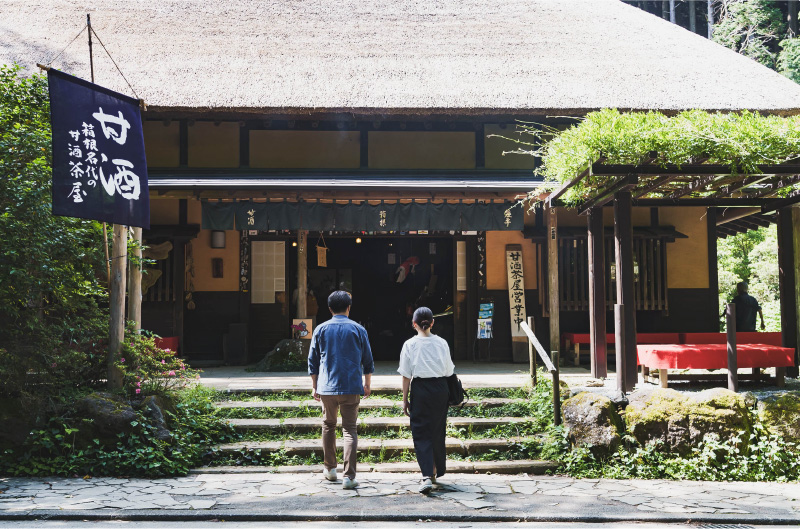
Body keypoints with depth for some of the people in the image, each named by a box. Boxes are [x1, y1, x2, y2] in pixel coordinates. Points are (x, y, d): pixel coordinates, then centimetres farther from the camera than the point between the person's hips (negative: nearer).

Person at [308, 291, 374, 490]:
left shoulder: (321, 329, 4)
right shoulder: (358, 330, 2)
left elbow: (313, 361, 8)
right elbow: (367, 361, 7)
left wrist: (314, 386, 17)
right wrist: (367, 385, 19)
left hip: (327, 387, 1)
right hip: (351, 387, -1)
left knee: (328, 426, 19)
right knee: (350, 430, 0)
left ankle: (330, 469, 26)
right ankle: (349, 476, -8)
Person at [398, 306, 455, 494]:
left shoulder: (410, 345, -5)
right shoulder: (441, 343, 0)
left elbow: (406, 375, -3)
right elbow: (448, 371, 5)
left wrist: (405, 399, 5)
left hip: (420, 389, -3)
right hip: (440, 389, 3)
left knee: (421, 434, 1)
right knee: (438, 431, 16)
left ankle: (427, 476, -12)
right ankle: (437, 471, 31)